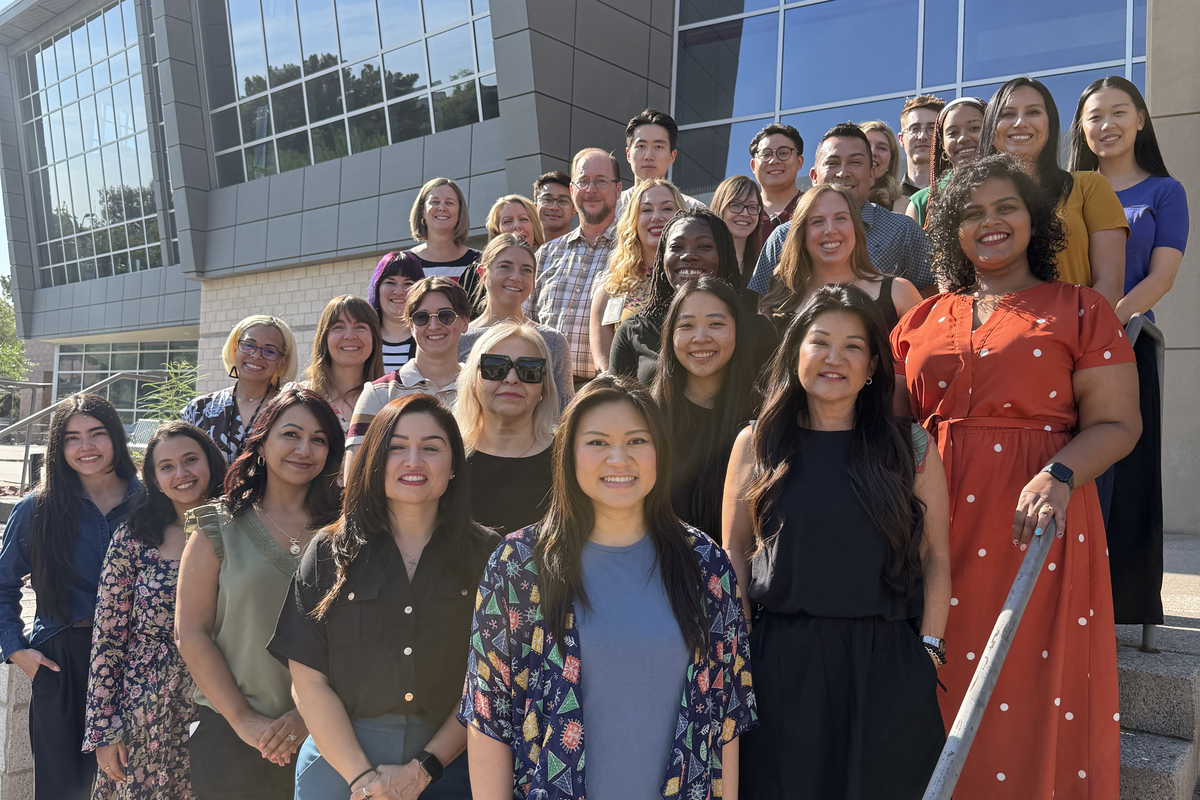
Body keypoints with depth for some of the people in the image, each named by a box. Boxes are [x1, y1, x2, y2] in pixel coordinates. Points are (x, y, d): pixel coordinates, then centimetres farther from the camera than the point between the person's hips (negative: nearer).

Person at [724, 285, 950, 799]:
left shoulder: (911, 446, 2)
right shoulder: (757, 444, 3)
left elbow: (936, 557, 4)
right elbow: (735, 553, 6)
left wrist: (929, 647, -3)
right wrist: (739, 649, 0)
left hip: (886, 661, 0)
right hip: (782, 662, 0)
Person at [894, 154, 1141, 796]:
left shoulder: (1079, 310, 5)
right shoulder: (924, 319, 14)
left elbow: (1117, 422, -2)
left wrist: (1060, 476, -20)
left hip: (1037, 525, -3)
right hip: (934, 522, 3)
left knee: (1033, 693, 1)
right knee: (941, 697, 7)